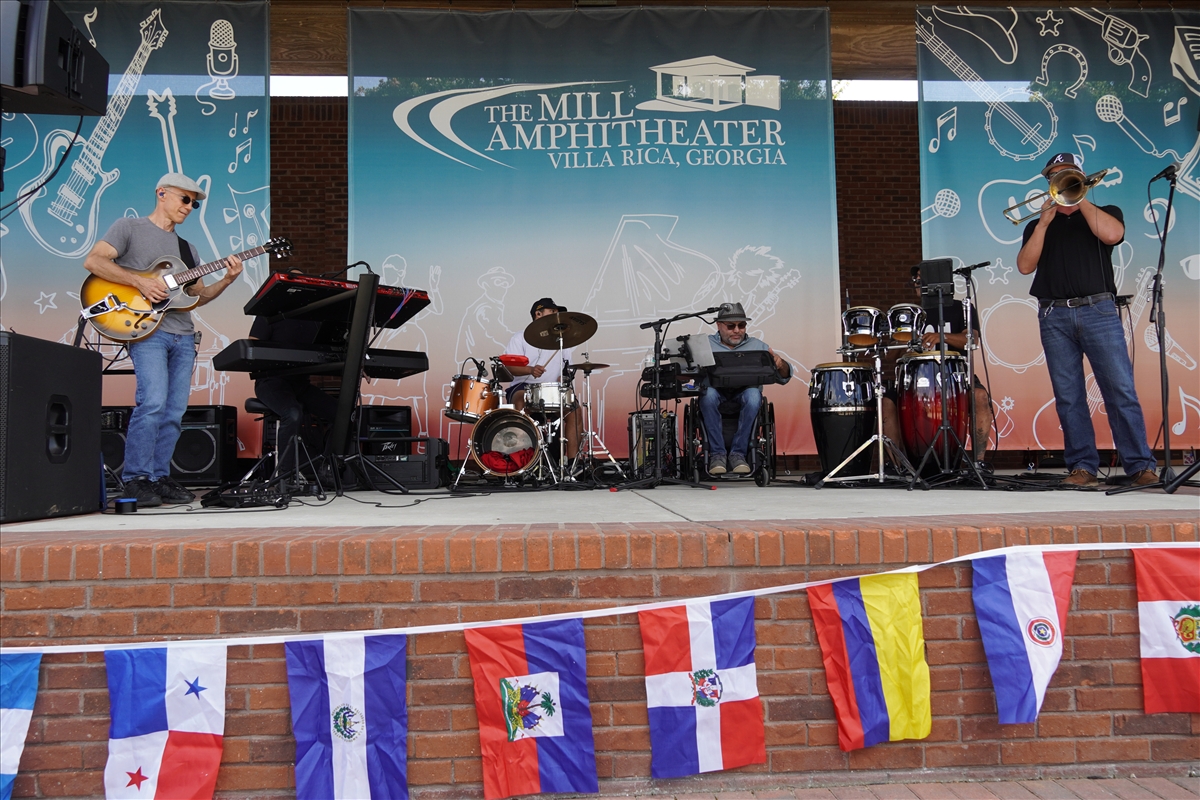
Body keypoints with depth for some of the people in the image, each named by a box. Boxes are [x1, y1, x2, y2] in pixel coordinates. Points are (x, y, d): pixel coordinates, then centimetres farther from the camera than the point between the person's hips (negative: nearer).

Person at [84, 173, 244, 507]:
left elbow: (198, 296, 19)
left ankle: (159, 477, 13)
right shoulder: (130, 227, 6)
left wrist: (226, 280, 2)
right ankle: (136, 479, -7)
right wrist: (140, 280, -14)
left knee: (174, 412, 4)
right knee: (153, 403, -18)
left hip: (183, 336, 7)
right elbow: (93, 261, -6)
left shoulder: (187, 249, 24)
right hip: (146, 329, -6)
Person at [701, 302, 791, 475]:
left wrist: (779, 363, -11)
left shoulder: (757, 346, 17)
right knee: (708, 392, -36)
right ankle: (717, 453, -27)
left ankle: (738, 453, -25)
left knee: (753, 394, -34)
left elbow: (783, 377, 12)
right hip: (716, 393, -1)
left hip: (745, 392, 1)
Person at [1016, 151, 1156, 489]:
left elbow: (1111, 234, -8)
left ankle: (1141, 466, -4)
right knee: (1068, 397, -2)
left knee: (1121, 390, -8)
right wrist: (1044, 222, -2)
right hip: (1054, 316, 2)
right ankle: (1082, 466, 2)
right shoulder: (1039, 225, 20)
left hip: (1098, 311, -2)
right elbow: (1025, 266, 4)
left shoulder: (1105, 213, 16)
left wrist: (1080, 198, -2)